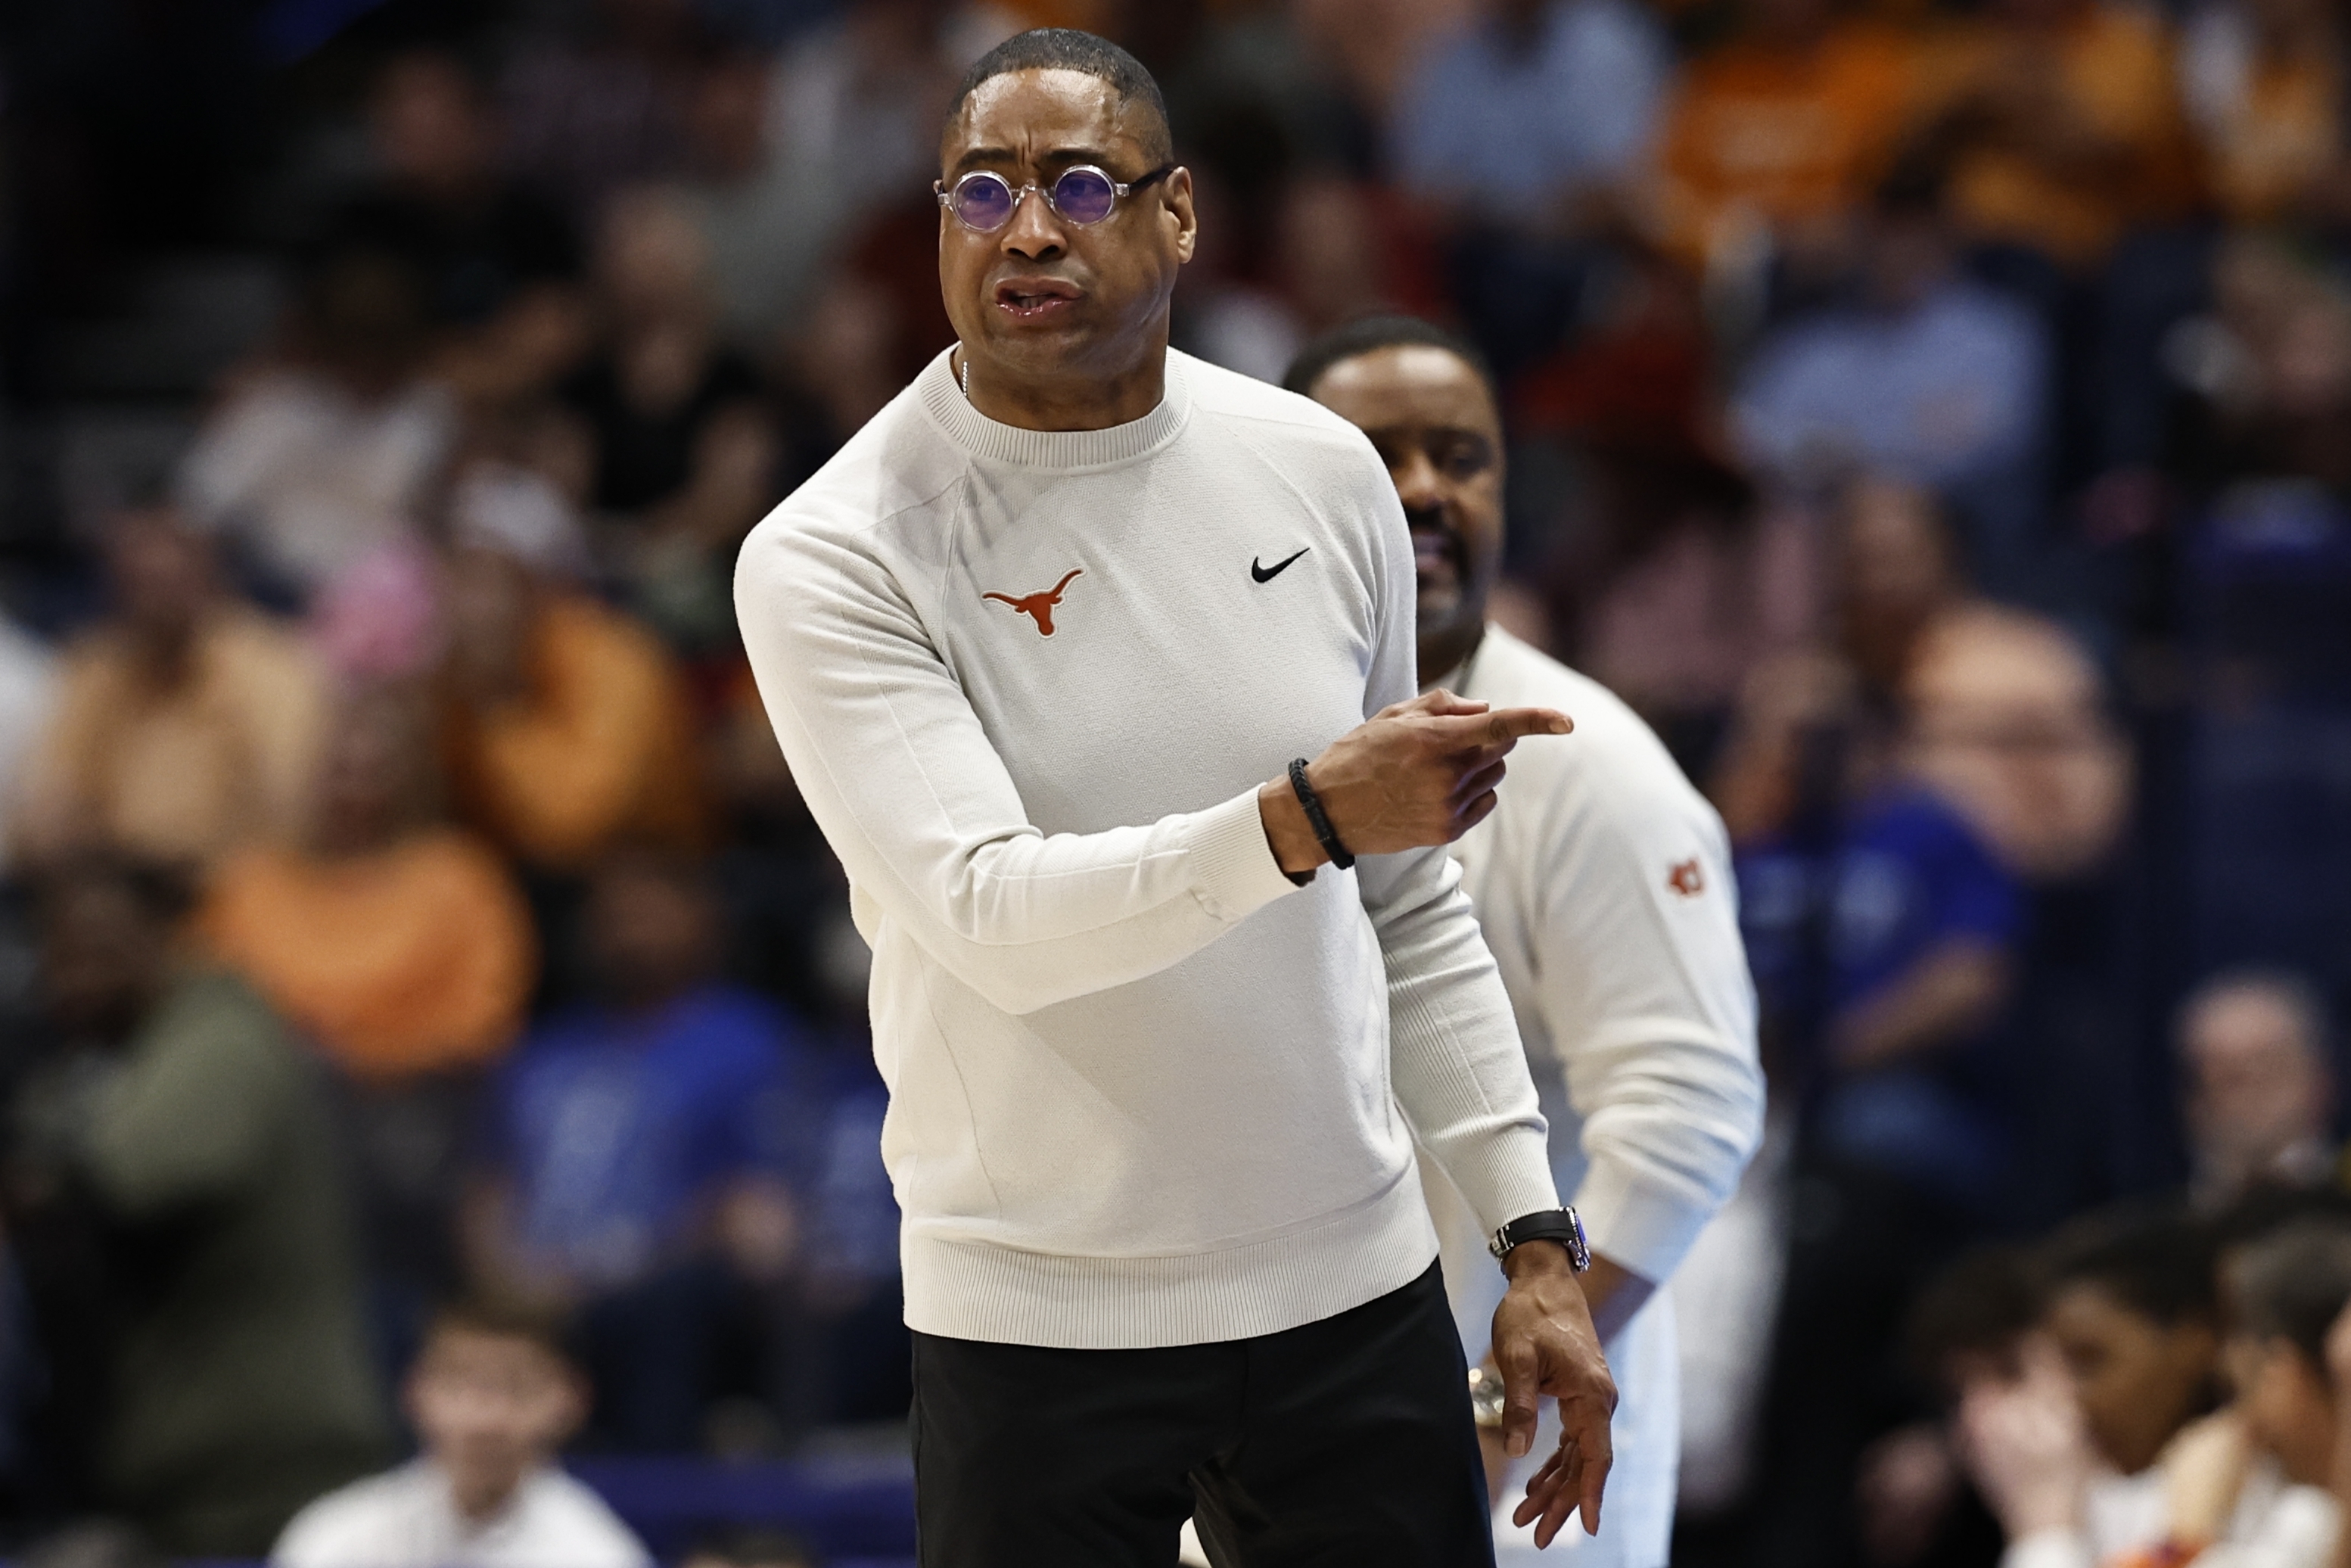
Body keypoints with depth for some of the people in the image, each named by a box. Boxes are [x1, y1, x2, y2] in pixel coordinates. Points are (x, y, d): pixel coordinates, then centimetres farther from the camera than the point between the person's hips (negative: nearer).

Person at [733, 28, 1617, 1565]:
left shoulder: (1322, 473, 4)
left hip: (1358, 1301, 3)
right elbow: (990, 917, -21)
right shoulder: (831, 555, -10)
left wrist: (1537, 1240, 6)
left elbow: (1414, 910, 11)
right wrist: (1305, 818, -34)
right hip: (1038, 1330, -3)